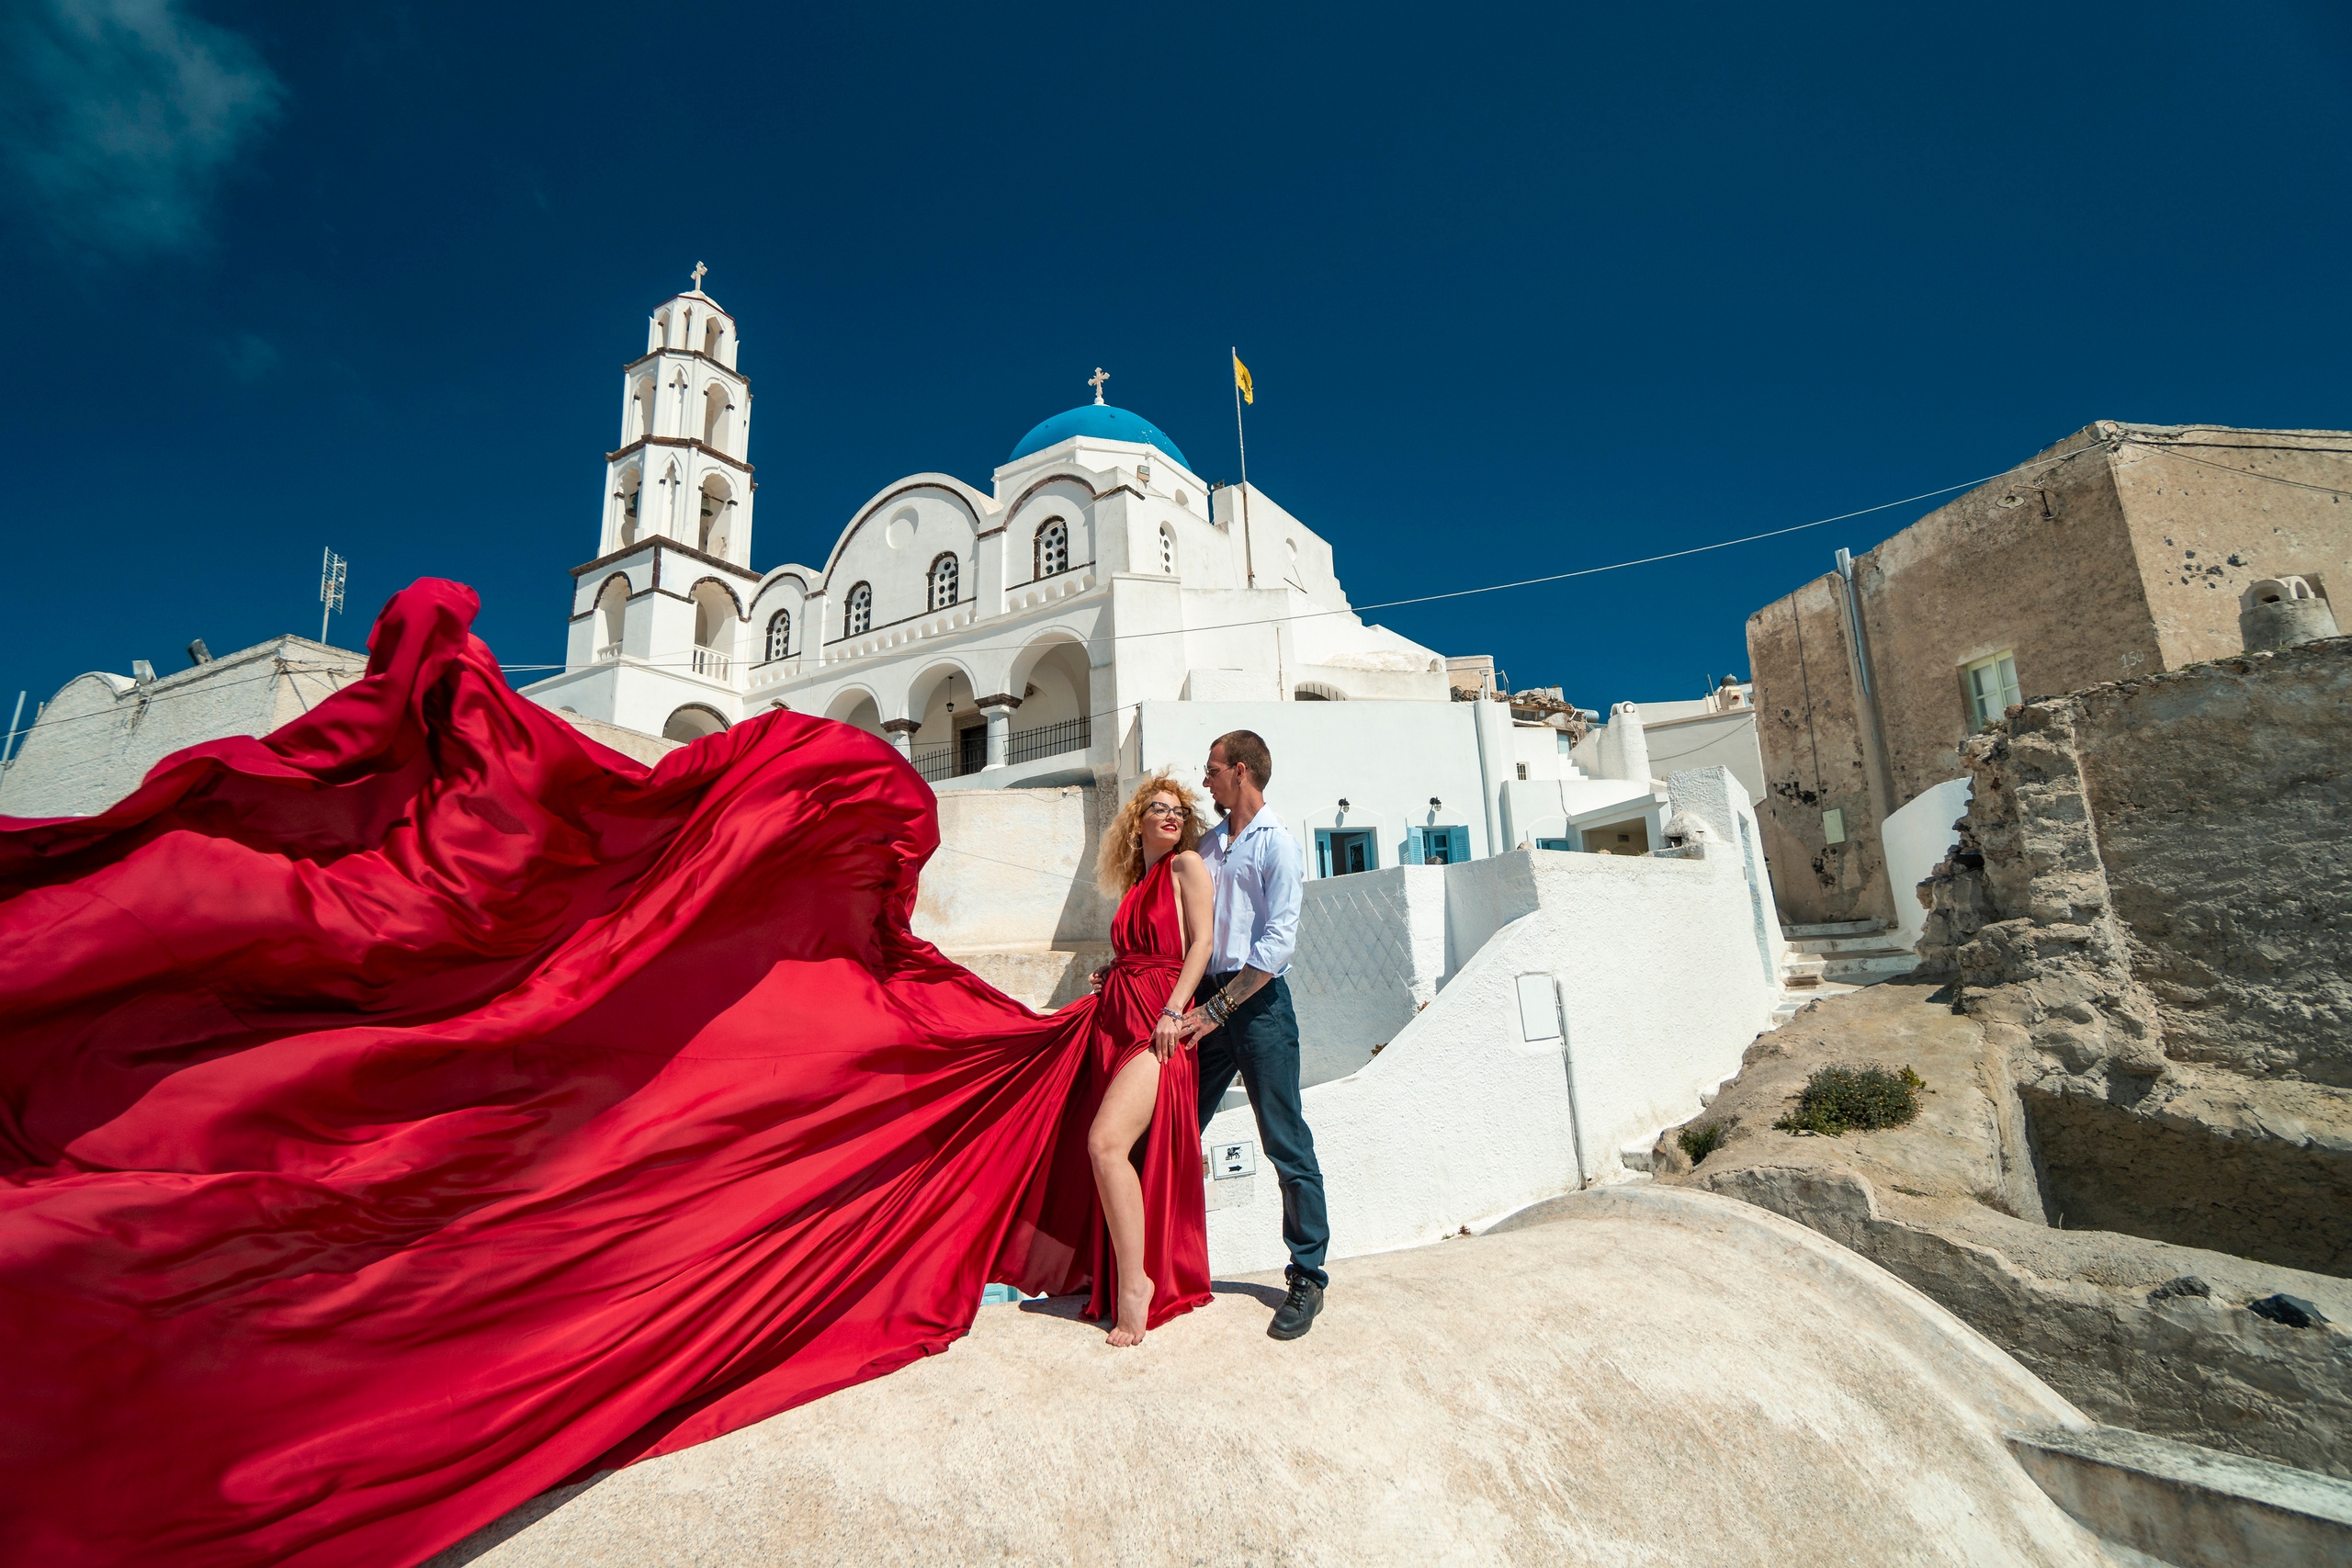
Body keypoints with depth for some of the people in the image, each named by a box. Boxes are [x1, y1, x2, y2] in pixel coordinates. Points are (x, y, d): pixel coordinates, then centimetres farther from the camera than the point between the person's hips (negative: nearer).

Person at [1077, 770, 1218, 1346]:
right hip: (1118, 1019, 7)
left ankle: (1136, 1282, -7)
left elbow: (1201, 942, -8)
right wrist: (1109, 976, 12)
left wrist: (1173, 1010, -17)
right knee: (1119, 1151, 6)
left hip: (1160, 1022, -7)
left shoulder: (1187, 865, 2)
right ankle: (1124, 1279, 20)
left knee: (1106, 1142, -20)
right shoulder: (1136, 884, 22)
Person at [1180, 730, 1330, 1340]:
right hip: (1207, 1001, 7)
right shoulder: (1208, 844, 16)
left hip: (1258, 1002, -6)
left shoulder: (1277, 842, -5)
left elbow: (1279, 941, -13)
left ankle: (1307, 1278, 13)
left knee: (1287, 1147, 0)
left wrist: (1219, 1007, -16)